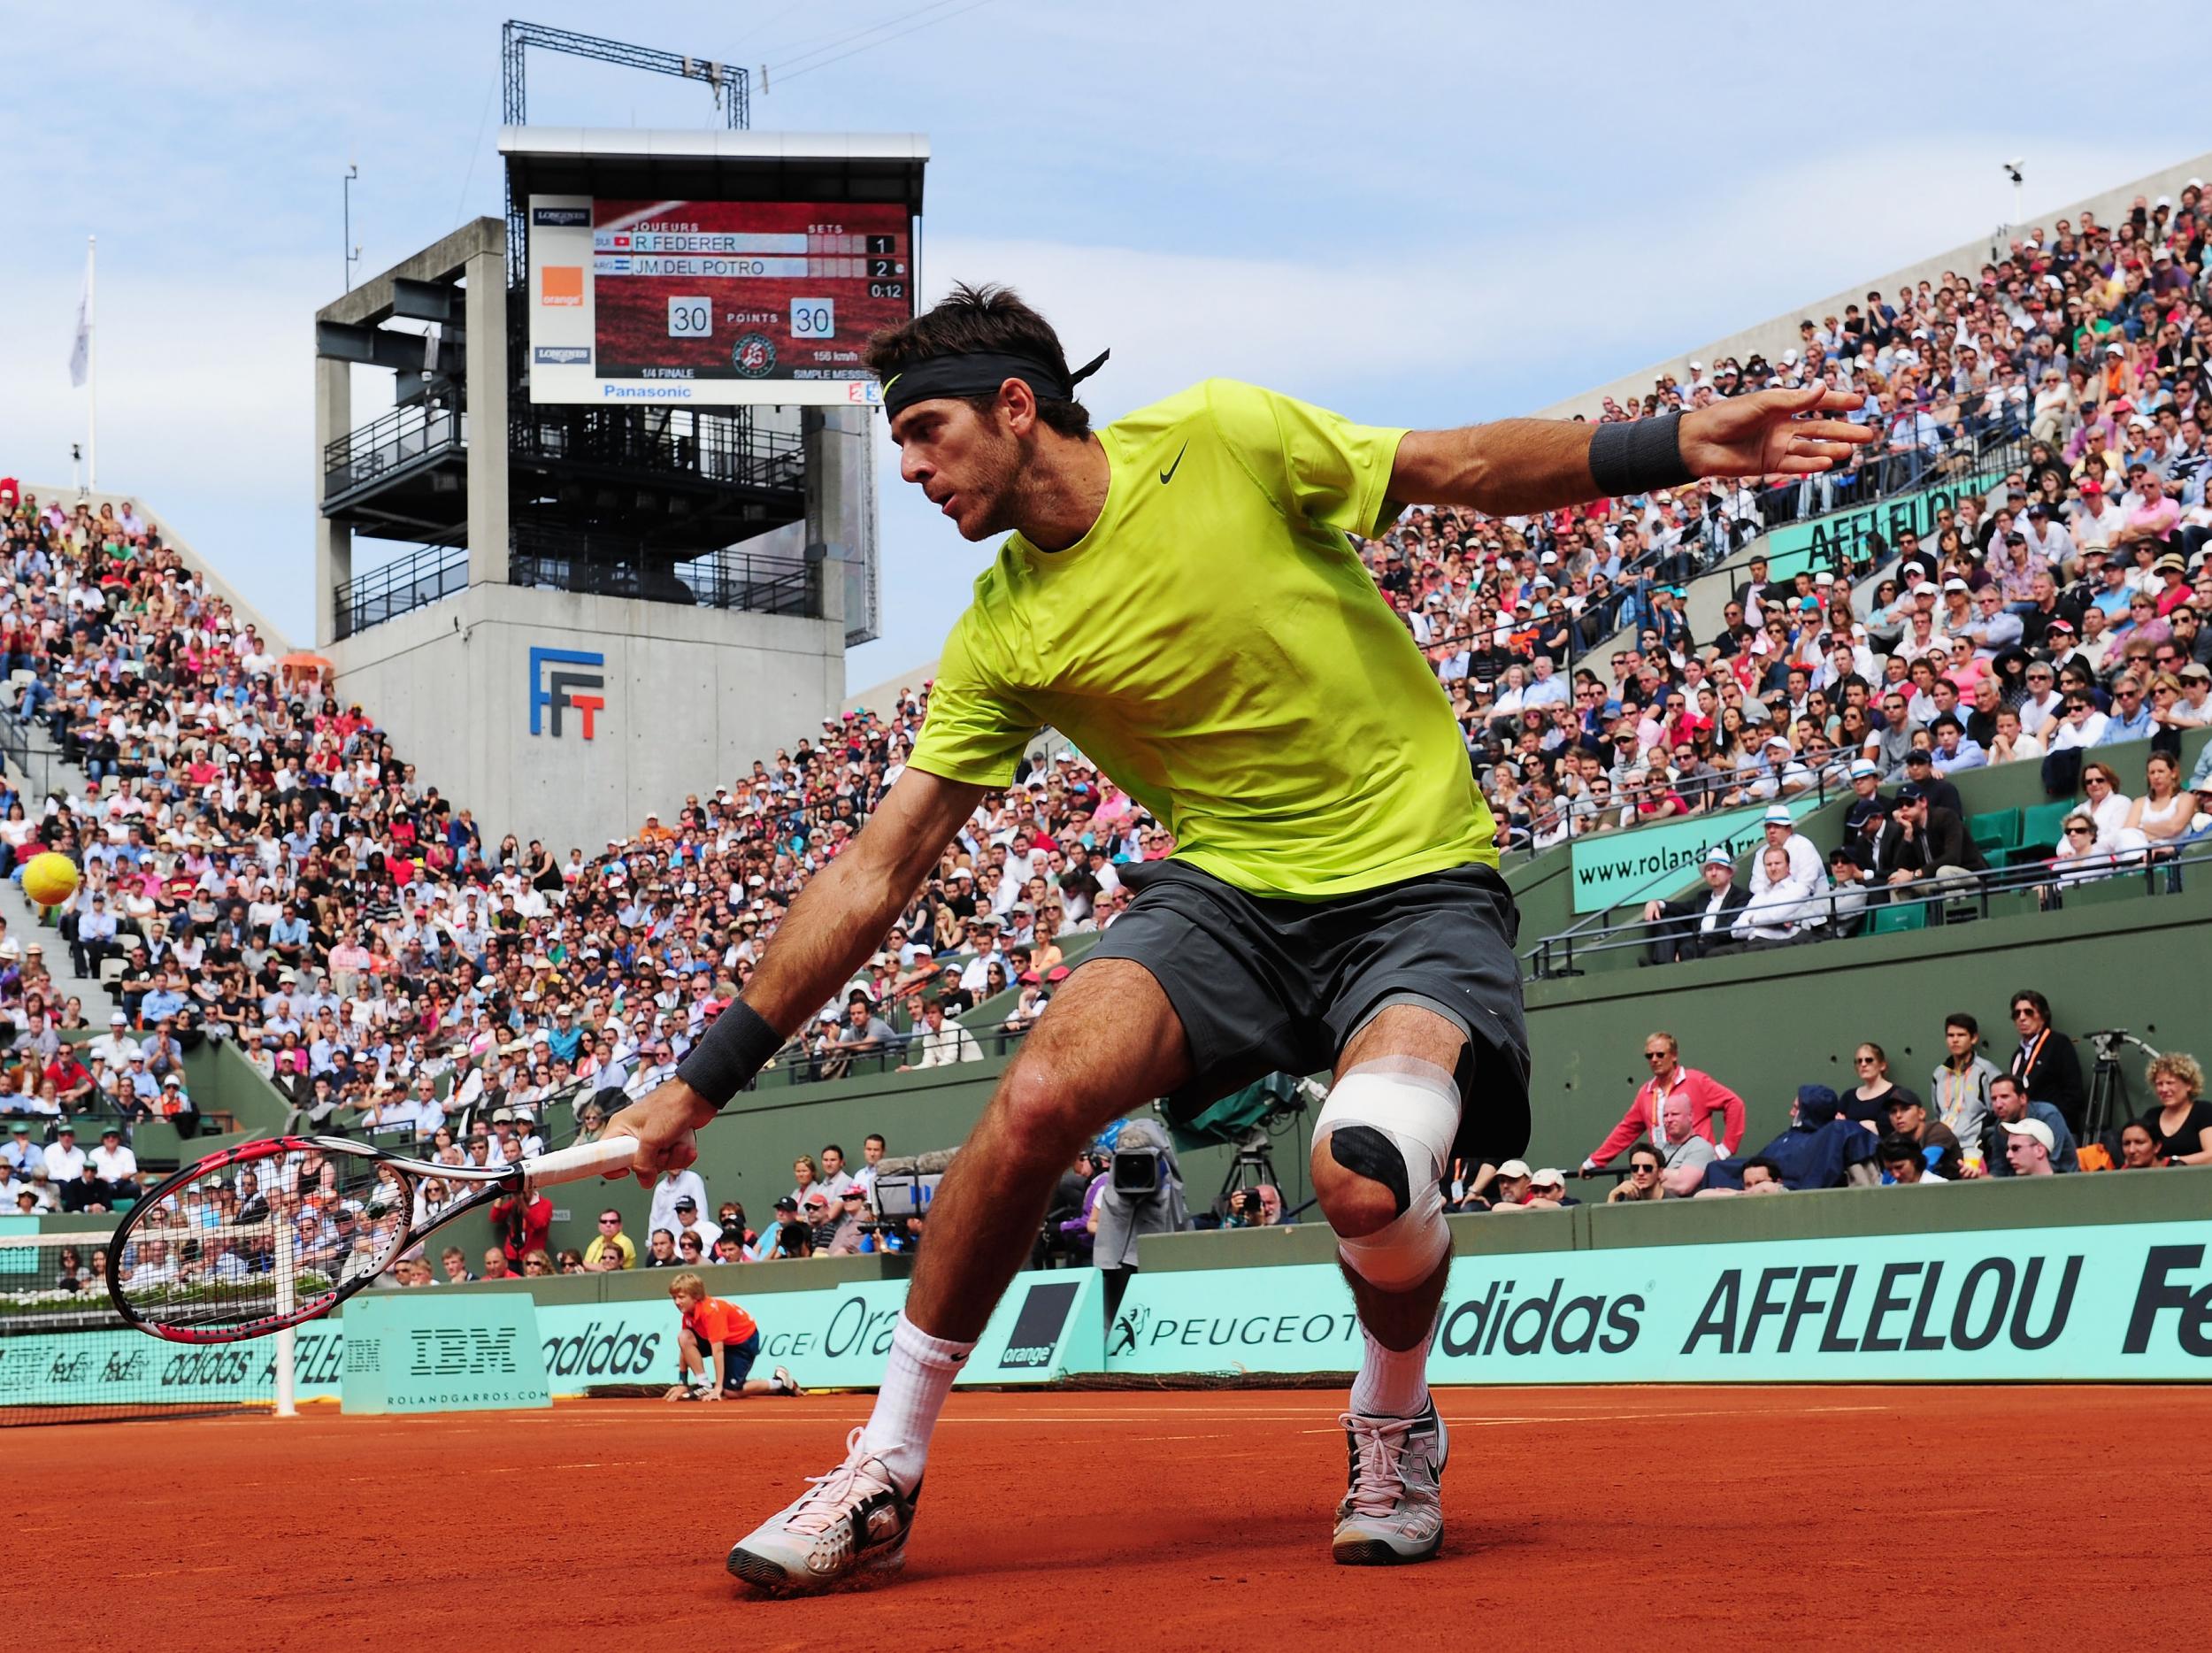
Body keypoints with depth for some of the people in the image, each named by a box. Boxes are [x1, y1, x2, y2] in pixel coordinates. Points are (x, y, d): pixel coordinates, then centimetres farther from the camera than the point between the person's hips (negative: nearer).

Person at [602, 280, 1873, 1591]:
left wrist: (1676, 445, -13)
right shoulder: (1001, 639, 1)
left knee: (1366, 1175, -30)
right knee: (1040, 1093, -25)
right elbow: (876, 874, 4)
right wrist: (704, 1081, 2)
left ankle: (1396, 1429, 6)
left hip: (1422, 884, -3)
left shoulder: (1223, 438, -9)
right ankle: (882, 1479, -8)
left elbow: (1469, 466, 0)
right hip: (1225, 888, 3)